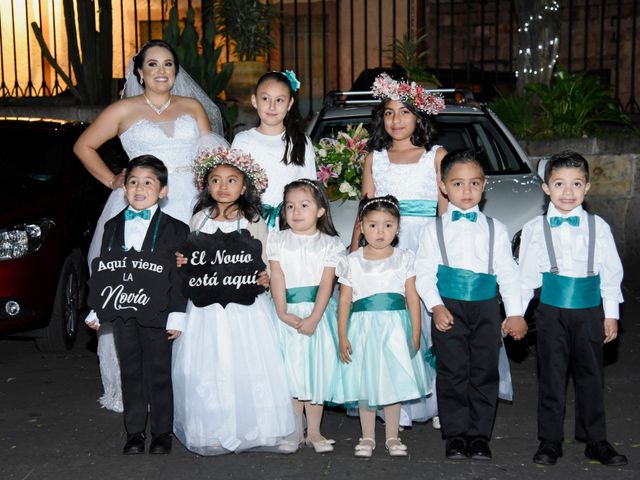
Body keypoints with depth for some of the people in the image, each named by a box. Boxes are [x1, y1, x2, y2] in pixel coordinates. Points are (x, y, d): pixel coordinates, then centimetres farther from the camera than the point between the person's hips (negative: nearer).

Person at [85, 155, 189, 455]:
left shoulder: (175, 229, -3)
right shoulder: (112, 226, 10)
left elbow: (180, 276, -6)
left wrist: (177, 316, -10)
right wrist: (96, 310, 8)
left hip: (157, 315, -4)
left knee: (159, 374, 6)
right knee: (130, 373, 11)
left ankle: (162, 432, 18)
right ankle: (134, 432, 20)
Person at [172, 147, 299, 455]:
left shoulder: (254, 222, 2)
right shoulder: (199, 220, 8)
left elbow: (264, 264, 3)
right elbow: (188, 259, 15)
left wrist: (265, 279, -17)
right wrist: (180, 264, -6)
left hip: (244, 305, -2)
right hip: (206, 305, 2)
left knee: (249, 366, -4)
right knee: (205, 369, 1)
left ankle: (252, 428, 9)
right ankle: (212, 432, 13)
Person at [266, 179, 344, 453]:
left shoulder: (329, 244, 2)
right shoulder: (278, 241, 4)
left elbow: (326, 284, -6)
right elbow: (277, 279, -3)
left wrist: (314, 318, -16)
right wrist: (282, 313, -14)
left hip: (318, 312, 0)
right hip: (288, 314, 0)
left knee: (317, 368, 3)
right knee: (291, 369, 2)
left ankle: (314, 432, 13)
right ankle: (295, 431, 13)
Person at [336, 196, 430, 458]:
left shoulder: (404, 258, 2)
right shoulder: (353, 261, 2)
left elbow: (413, 298, 2)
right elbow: (344, 300, 2)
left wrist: (415, 334, -2)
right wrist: (342, 337, -3)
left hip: (395, 328, 0)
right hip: (363, 328, 0)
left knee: (394, 382, 6)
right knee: (365, 384, 6)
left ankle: (392, 436, 20)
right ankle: (367, 436, 20)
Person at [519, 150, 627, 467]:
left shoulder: (598, 226, 2)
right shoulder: (535, 228, 0)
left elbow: (611, 272, 6)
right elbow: (526, 274, 3)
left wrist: (611, 314, 5)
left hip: (589, 312, 1)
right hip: (551, 312, -1)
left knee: (591, 377, 9)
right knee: (551, 377, 6)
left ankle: (595, 441, 22)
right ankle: (550, 441, 17)